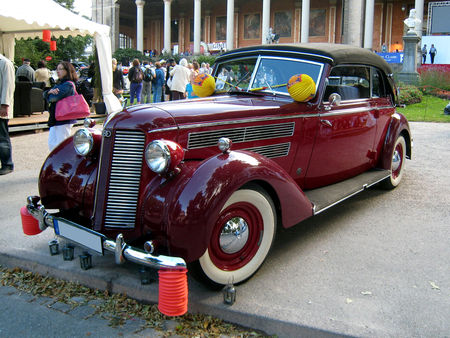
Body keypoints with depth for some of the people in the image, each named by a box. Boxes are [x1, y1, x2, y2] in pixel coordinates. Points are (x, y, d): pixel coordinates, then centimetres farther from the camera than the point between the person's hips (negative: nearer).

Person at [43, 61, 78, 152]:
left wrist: (50, 94, 4)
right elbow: (45, 94, 10)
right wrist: (50, 91, -13)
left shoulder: (68, 84, -12)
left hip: (64, 119, -9)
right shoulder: (59, 83, 18)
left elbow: (54, 98, -20)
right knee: (51, 144, 12)